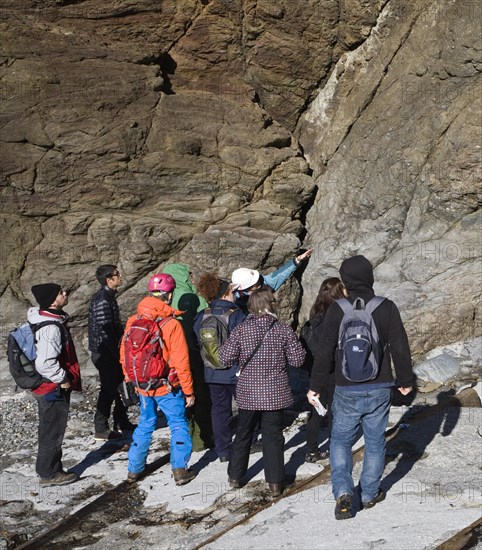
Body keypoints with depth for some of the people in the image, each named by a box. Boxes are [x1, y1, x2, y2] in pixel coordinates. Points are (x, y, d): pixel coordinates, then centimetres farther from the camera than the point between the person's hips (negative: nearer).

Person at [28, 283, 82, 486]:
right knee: (52, 432, 4)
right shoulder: (51, 328, -26)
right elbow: (44, 364, -33)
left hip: (54, 388, 10)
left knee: (51, 431, 19)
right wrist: (63, 379, -19)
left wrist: (65, 378, 19)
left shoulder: (53, 320, 6)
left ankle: (51, 469, 31)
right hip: (54, 390, -10)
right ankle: (49, 473, 16)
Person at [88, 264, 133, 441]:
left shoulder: (108, 296, 12)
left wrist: (120, 348, 19)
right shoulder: (103, 299, -20)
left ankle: (122, 423, 30)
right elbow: (104, 329, -24)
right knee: (108, 389, -3)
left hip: (111, 352, 10)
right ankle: (101, 430, 7)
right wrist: (116, 352, -20)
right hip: (105, 353, -10)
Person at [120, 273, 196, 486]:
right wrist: (189, 391, -5)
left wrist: (131, 381, 19)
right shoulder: (172, 324, -18)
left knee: (145, 424, 21)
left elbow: (124, 355, 5)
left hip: (142, 386, 5)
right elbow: (181, 362, -15)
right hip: (167, 387, -4)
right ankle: (180, 470, 9)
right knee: (178, 424, 11)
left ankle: (134, 468, 26)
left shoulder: (133, 321, -4)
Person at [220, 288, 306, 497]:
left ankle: (235, 476, 28)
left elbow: (226, 358, -8)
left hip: (247, 393, 1)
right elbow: (297, 359, -5)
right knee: (273, 436, 9)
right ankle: (275, 482, 10)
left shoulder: (241, 329, -8)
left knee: (243, 433, 18)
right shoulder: (283, 330, -9)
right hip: (275, 393, -1)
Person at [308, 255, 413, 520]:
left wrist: (315, 386, 3)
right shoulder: (387, 308, -5)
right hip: (380, 389, 1)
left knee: (340, 440, 13)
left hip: (347, 391, -1)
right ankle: (370, 494, 24)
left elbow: (324, 351, -7)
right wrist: (405, 380, 14)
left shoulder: (337, 309, -9)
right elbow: (400, 348, 0)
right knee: (375, 442, 15)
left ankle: (343, 492, -3)